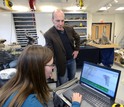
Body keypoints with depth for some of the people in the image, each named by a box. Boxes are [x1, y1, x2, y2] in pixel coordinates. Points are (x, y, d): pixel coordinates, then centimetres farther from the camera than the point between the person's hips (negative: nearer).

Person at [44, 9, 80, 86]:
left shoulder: (70, 29, -5)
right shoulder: (48, 34, -21)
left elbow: (77, 38, 15)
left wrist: (77, 49, 6)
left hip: (72, 60, 5)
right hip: (61, 63, -5)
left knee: (72, 80, 25)